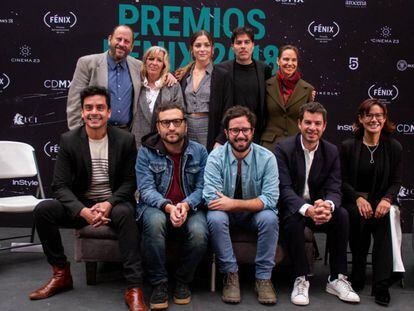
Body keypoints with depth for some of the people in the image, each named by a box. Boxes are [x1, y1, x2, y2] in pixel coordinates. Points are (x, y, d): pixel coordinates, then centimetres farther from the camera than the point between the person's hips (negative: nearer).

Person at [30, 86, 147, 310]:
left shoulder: (125, 140, -5)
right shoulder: (68, 140, -4)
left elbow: (130, 182, -3)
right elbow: (61, 185, -8)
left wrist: (109, 203, -22)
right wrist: (83, 211, -26)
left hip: (114, 203, -2)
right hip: (80, 204, 2)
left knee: (125, 213, -36)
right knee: (42, 210, -22)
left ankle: (134, 288, -32)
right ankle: (61, 274, -3)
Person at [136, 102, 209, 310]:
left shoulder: (199, 151, 2)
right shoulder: (146, 152, -1)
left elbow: (202, 187, -5)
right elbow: (146, 189, -10)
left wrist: (186, 205, -26)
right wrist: (168, 207, -28)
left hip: (190, 209, 1)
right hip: (157, 208, -1)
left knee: (199, 233, -30)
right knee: (155, 221, -35)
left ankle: (183, 281, 0)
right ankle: (159, 283, -15)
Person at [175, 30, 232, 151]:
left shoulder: (222, 76, 0)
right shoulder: (182, 75, 10)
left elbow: (227, 112, -3)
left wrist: (220, 141, -10)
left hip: (209, 134, -3)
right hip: (186, 134, 3)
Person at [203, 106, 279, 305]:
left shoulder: (266, 158, -12)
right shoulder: (216, 158, -13)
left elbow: (270, 199, -20)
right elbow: (211, 198, -22)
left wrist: (233, 203, -31)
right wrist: (254, 202, -25)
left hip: (254, 214, 1)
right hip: (226, 214, 0)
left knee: (269, 218, -30)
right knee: (215, 217, -32)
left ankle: (263, 277, -13)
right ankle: (230, 274, -14)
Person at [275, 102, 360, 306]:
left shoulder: (331, 151, 0)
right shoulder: (284, 148, -12)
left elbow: (334, 188, -7)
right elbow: (285, 188, -21)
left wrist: (327, 205, -33)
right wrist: (307, 209, -40)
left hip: (319, 206, 4)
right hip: (291, 207, -4)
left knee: (342, 215, -24)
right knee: (294, 218, -36)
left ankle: (337, 278, -11)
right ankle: (301, 279, -21)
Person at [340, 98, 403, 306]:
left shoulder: (394, 147, 8)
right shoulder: (348, 146, 4)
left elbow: (396, 181, 5)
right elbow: (343, 181, 1)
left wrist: (387, 199, -17)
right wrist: (358, 198, -18)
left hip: (381, 200, 1)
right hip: (353, 199, -1)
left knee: (387, 218, -33)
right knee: (359, 217, -34)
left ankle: (381, 284, -30)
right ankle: (357, 279, -16)